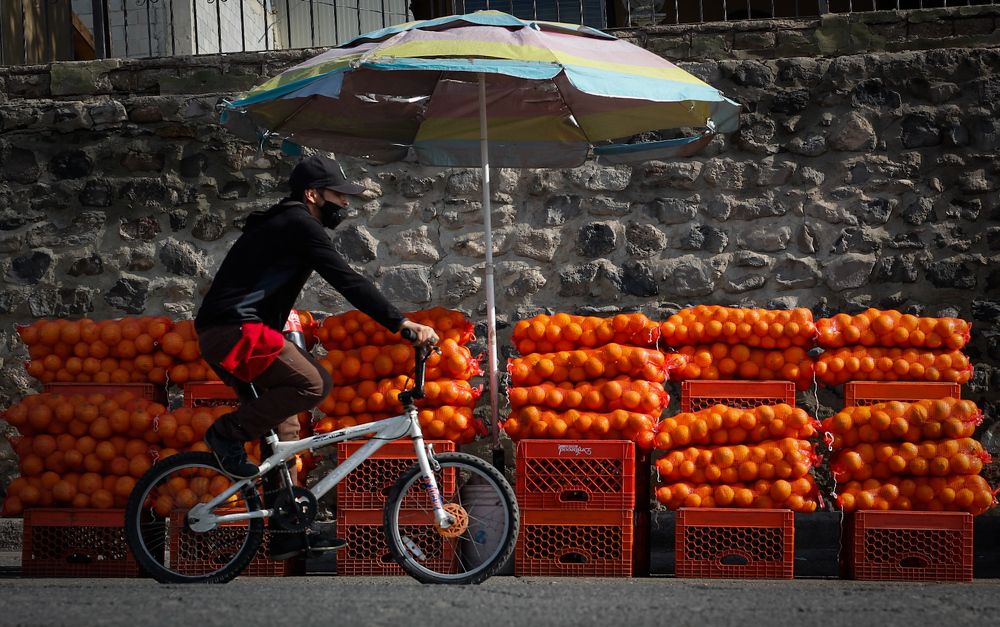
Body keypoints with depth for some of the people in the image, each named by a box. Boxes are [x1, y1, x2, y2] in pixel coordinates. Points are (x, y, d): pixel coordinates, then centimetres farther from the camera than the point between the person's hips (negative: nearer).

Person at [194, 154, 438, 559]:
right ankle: (228, 432, -11)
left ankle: (287, 535, 13)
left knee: (283, 426, 11)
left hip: (222, 334, 11)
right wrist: (403, 324, -22)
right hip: (235, 330, -11)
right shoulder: (299, 225, -10)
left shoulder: (282, 225, 22)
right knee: (314, 384, -22)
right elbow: (347, 281, -19)